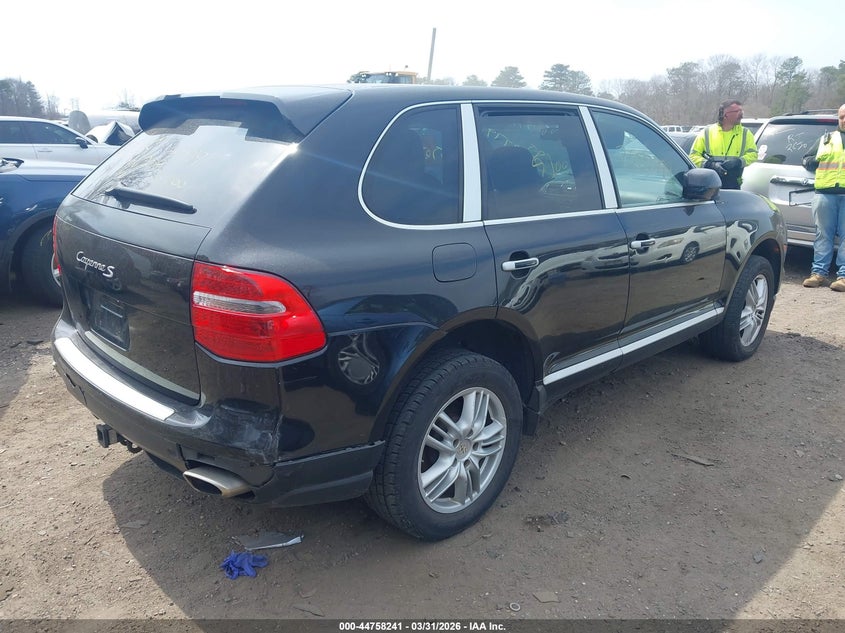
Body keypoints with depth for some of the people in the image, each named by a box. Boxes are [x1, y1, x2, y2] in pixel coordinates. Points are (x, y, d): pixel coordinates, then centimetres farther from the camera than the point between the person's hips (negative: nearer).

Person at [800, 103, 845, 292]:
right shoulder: (826, 138, 21)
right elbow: (807, 159, 22)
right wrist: (818, 161, 1)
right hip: (825, 192, 1)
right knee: (823, 234, 2)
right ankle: (819, 272, 5)